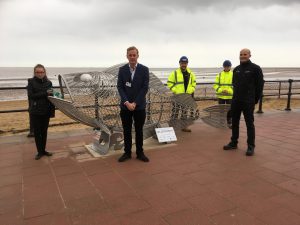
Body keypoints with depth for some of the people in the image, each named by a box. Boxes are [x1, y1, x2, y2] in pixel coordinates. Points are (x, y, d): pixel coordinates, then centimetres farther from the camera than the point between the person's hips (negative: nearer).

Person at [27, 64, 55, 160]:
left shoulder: (48, 82, 3)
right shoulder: (31, 82, -3)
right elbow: (31, 95, -13)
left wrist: (52, 110, -2)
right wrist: (45, 93, -21)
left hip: (46, 112, 2)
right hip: (35, 112, -2)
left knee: (44, 131, 11)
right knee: (37, 132, 6)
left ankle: (43, 150, 25)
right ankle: (39, 152, 17)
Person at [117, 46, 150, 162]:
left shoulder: (144, 69, -3)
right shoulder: (122, 69, 2)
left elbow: (145, 88, -8)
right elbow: (120, 87, -2)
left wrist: (135, 103, -13)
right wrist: (127, 102, -14)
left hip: (139, 106, -1)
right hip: (125, 106, 1)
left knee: (139, 130, 9)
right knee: (126, 130, 8)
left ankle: (140, 153, 20)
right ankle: (127, 152, 20)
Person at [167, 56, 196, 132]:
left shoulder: (190, 73, 10)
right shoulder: (175, 73, -5)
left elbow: (193, 82, 20)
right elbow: (170, 83, -4)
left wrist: (192, 90, 5)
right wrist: (175, 91, -13)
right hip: (177, 96, -4)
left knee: (184, 112, 12)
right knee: (175, 112, -3)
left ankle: (184, 126, 21)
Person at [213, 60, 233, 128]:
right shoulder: (219, 75, 4)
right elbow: (215, 85, 2)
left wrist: (229, 91, -18)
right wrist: (221, 90, -15)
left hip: (230, 96, -1)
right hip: (221, 96, 1)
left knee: (230, 110, 4)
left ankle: (229, 123, 18)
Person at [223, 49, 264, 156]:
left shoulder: (255, 68, -5)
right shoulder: (236, 69, 12)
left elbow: (260, 85, -4)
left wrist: (255, 99, -3)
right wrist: (236, 96, 14)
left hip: (248, 102, -6)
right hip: (236, 101, 6)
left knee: (249, 124, 1)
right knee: (235, 122, 11)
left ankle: (251, 146, 8)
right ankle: (233, 143, 23)